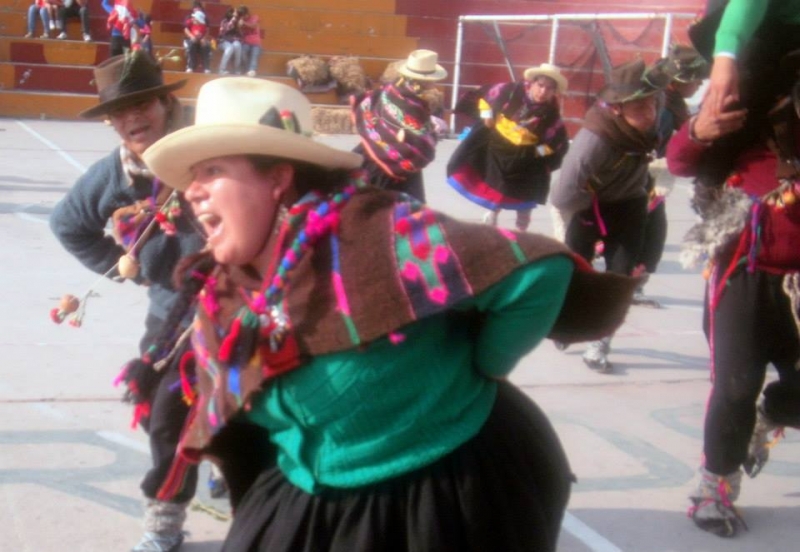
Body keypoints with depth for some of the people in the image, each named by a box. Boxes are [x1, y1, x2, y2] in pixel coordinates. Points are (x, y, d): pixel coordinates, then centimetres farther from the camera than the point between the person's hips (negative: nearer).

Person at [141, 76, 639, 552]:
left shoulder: (374, 234, -25)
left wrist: (477, 371, -18)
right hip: (310, 502, 6)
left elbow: (537, 270, -30)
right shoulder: (221, 306, -2)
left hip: (450, 493, -6)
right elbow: (233, 420, 14)